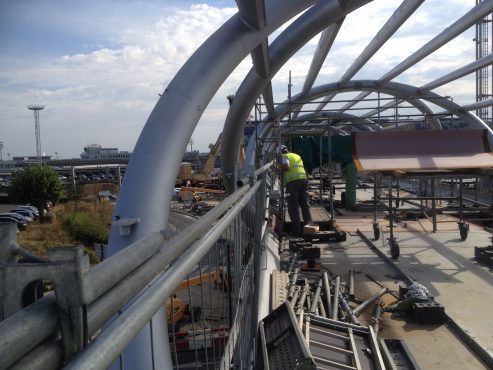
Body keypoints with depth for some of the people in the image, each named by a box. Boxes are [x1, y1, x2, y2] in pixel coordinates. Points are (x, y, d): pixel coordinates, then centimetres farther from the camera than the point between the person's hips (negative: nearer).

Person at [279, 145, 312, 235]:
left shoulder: (284, 156, 3)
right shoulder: (297, 156, 25)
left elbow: (286, 167, -15)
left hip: (292, 181, -6)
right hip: (304, 179, 7)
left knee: (293, 206, -1)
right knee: (305, 204, 13)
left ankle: (296, 229, -1)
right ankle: (309, 226, 12)